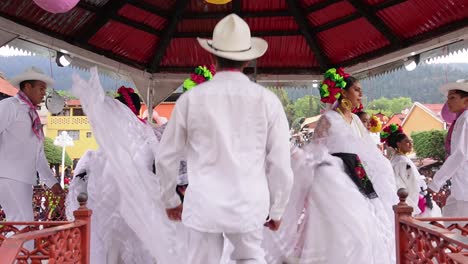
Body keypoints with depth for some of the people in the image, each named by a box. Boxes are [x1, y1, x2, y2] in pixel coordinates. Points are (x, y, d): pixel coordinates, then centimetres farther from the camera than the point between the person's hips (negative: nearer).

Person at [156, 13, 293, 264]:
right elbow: (281, 164, -1)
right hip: (249, 207, 1)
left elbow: (166, 158, 3)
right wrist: (276, 210, 12)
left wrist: (170, 200, 18)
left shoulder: (191, 99, -3)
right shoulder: (267, 100, -4)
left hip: (203, 206, 0)